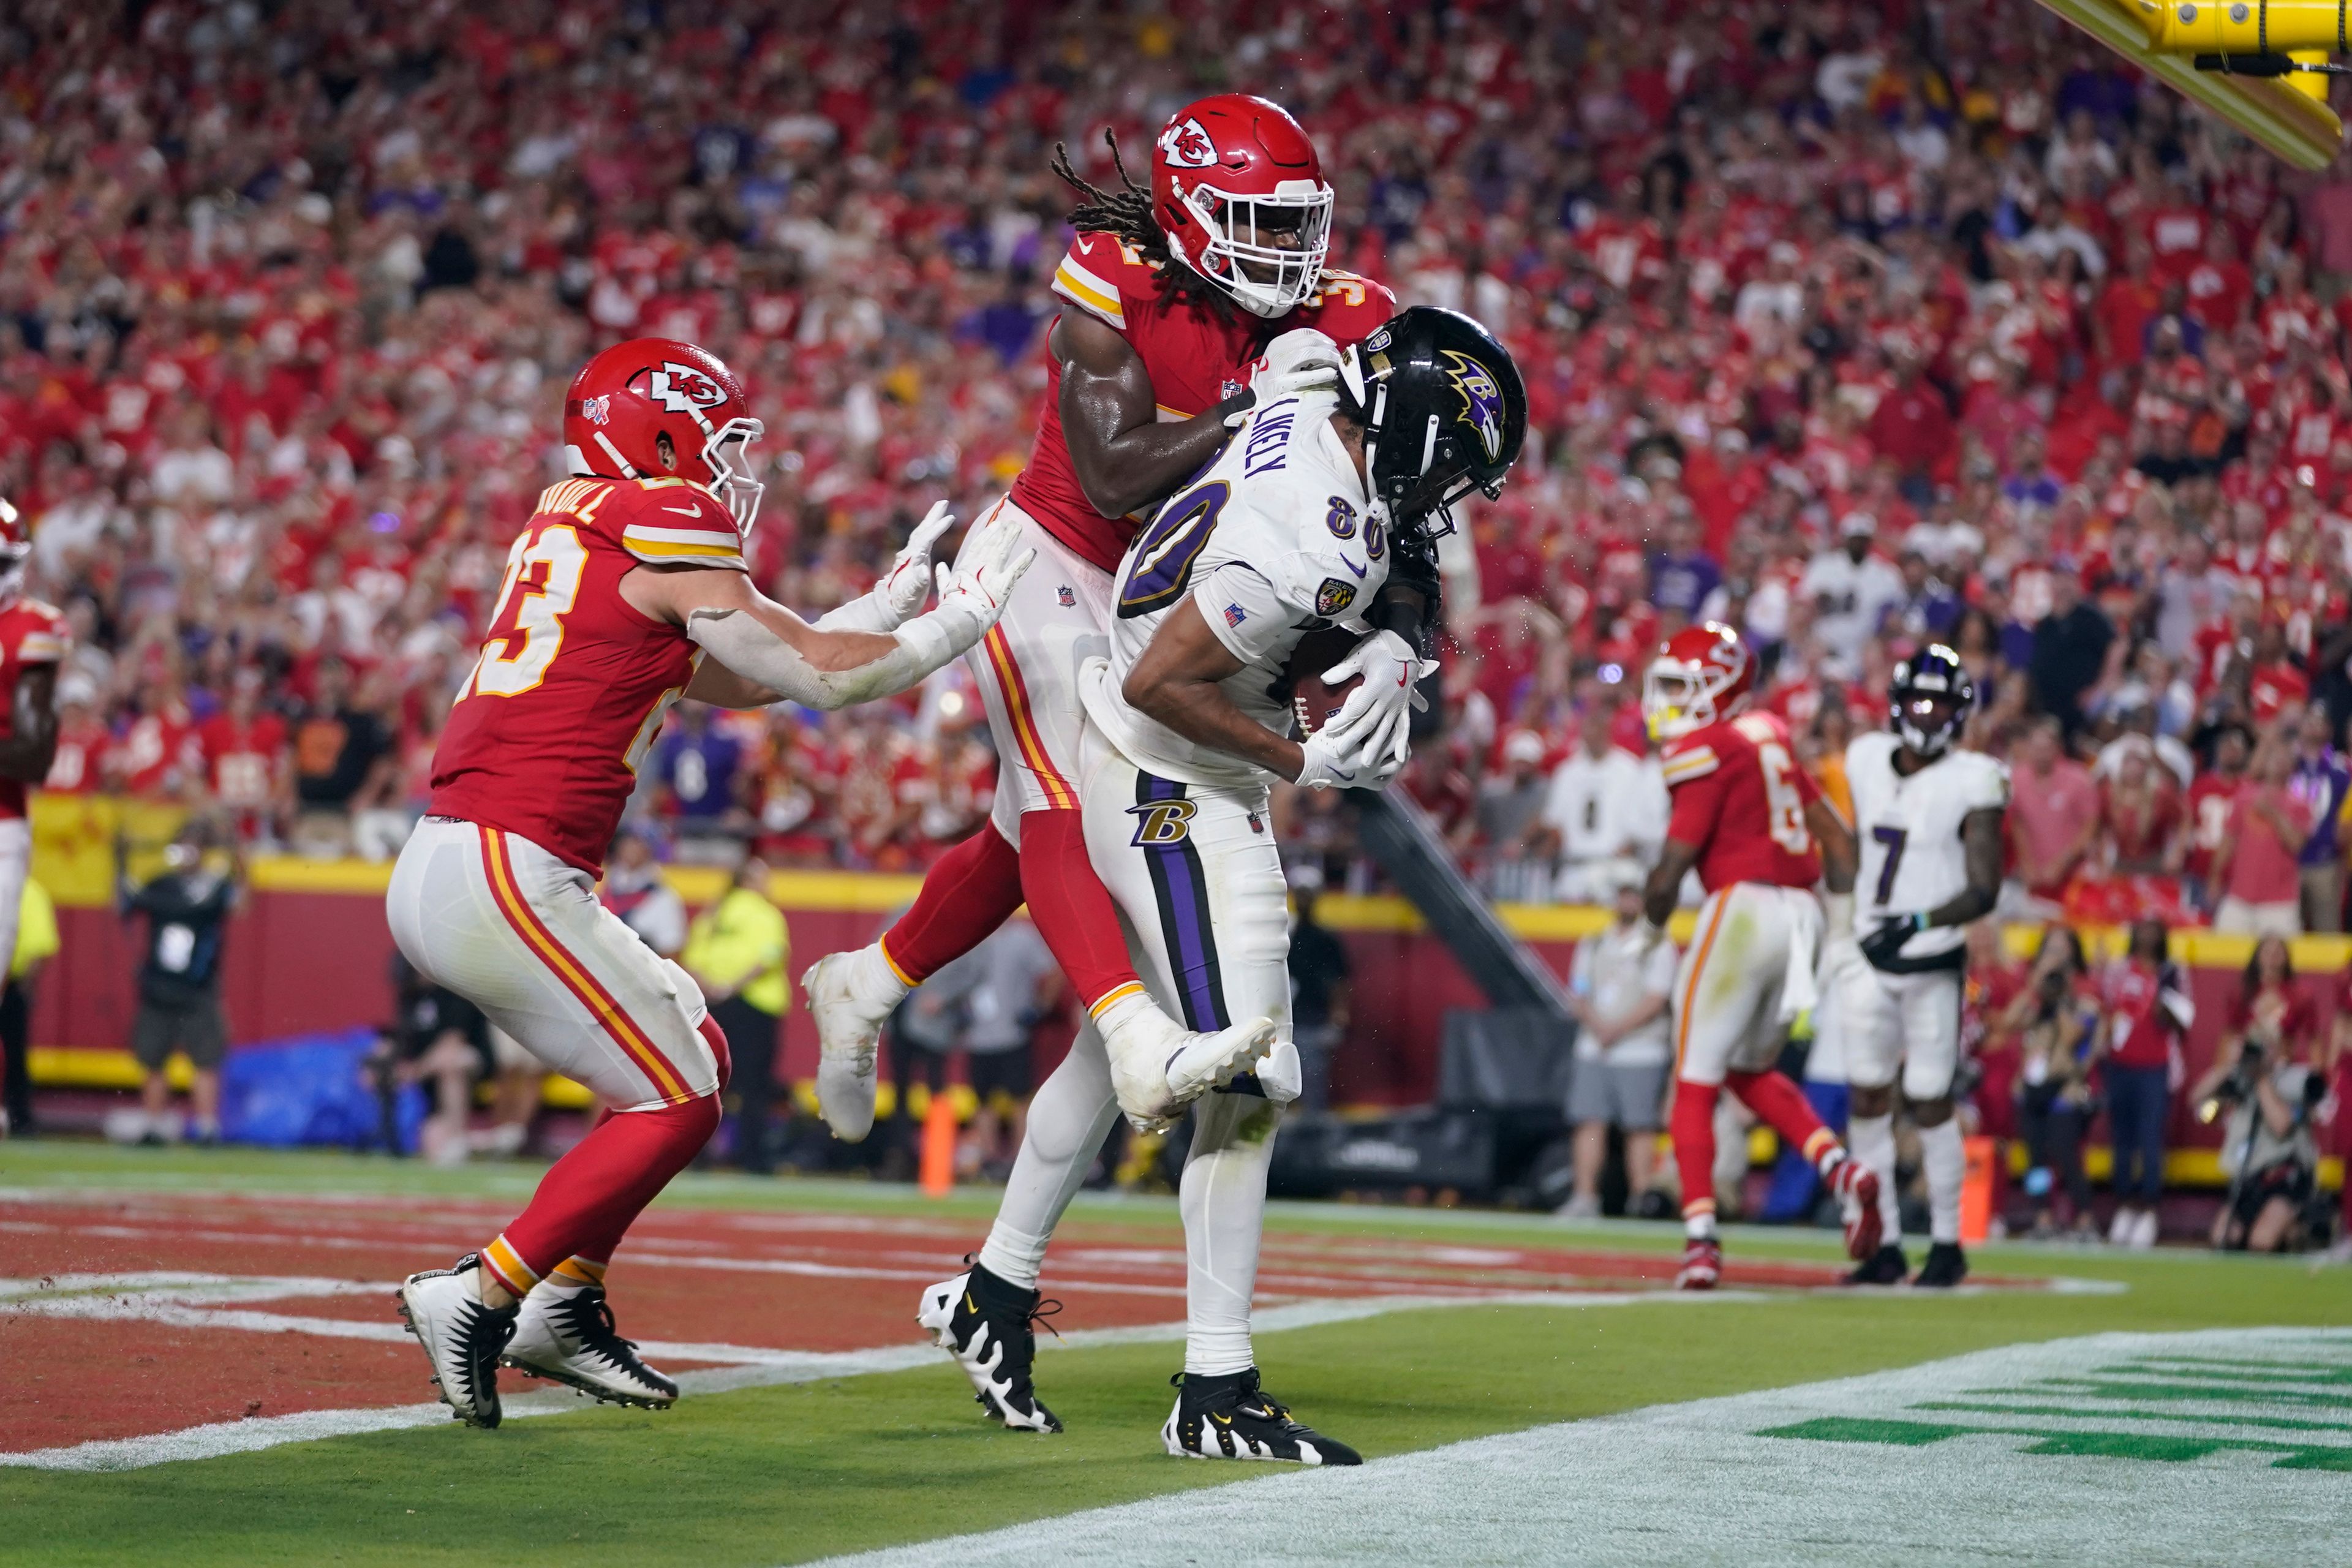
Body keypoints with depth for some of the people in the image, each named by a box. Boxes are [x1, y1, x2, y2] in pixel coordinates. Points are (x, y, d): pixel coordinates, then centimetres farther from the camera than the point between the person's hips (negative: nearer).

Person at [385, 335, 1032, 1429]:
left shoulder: (568, 531, 20)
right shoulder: (664, 538, -8)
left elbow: (730, 677, 27)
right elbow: (821, 677, -3)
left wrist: (888, 602, 28)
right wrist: (959, 621, 11)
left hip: (437, 871, 9)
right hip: (505, 875, -9)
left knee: (696, 1053, 18)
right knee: (674, 1103, 1)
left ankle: (563, 1309, 20)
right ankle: (480, 1296, 0)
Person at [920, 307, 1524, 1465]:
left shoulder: (1306, 410, -3)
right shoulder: (1314, 545, -30)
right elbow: (1160, 683, -27)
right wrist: (1302, 763, -17)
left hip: (1125, 766, 11)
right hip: (1178, 796, -11)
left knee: (1125, 1039, 24)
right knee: (1248, 1084, -8)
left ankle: (994, 1292, 36)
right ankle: (1216, 1397, -4)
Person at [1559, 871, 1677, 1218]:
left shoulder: (1658, 947, 1)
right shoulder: (1594, 945, 16)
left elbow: (1655, 1002, -8)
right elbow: (1578, 997, 12)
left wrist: (1617, 1030, -15)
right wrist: (1597, 1024, -7)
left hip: (1640, 1053, -4)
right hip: (1593, 1052, 4)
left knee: (1640, 1126, -6)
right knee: (1590, 1122, -1)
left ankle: (1640, 1199, -6)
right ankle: (1585, 1198, -1)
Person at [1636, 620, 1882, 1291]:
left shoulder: (1707, 750, -9)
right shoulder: (1768, 736, 17)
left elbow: (1674, 863, -11)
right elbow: (1837, 835, 20)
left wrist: (1652, 924, 6)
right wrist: (1842, 921, 24)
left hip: (1743, 906, -8)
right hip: (1800, 911, 8)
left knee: (1695, 1082, 0)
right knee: (1750, 1071, 22)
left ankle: (1701, 1240, -6)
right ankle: (1843, 1171, 3)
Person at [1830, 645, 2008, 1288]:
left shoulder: (1971, 784, -10)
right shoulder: (1867, 761, 6)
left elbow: (1984, 891, -14)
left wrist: (1921, 922, -27)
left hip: (1932, 962, -5)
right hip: (1869, 957, 5)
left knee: (1930, 1103, -2)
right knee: (1867, 1096, 4)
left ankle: (1947, 1244, 11)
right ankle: (1886, 1244, 11)